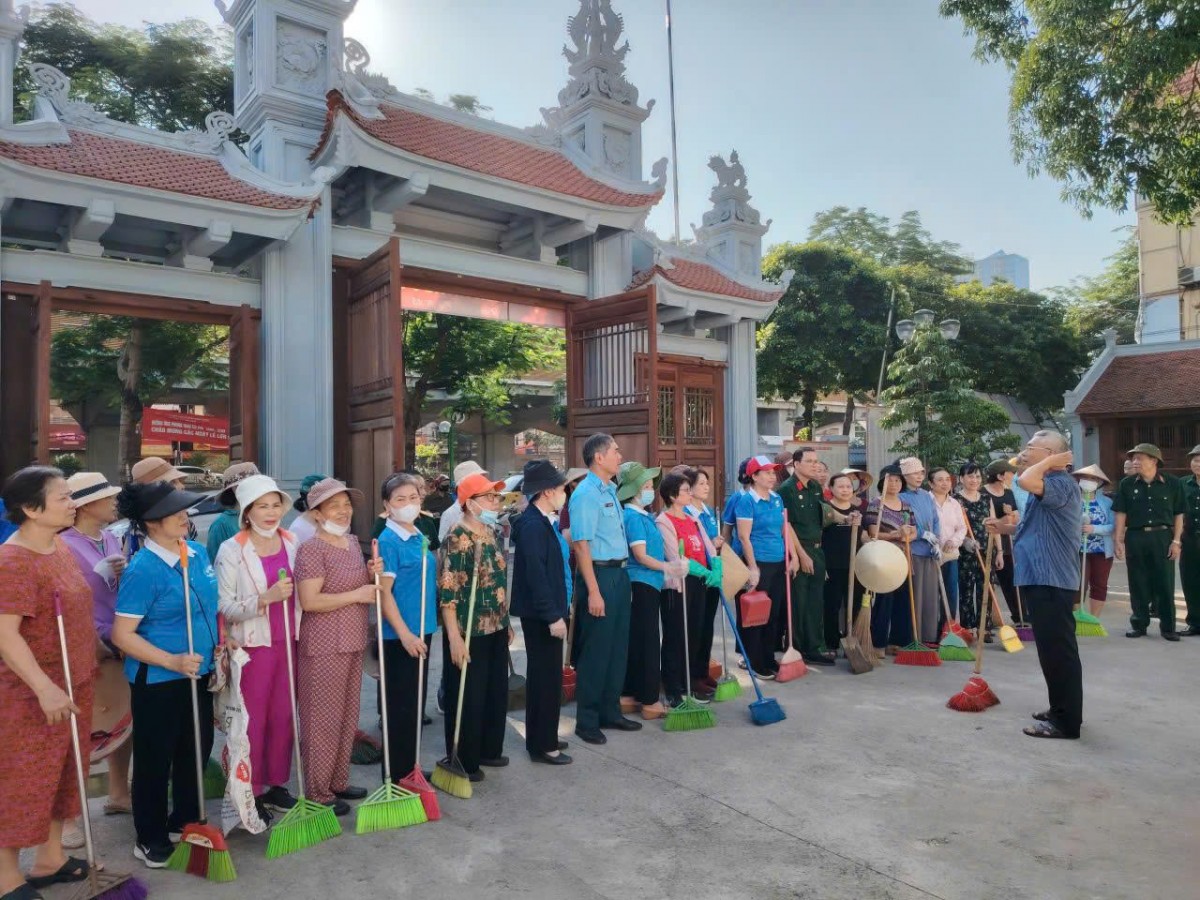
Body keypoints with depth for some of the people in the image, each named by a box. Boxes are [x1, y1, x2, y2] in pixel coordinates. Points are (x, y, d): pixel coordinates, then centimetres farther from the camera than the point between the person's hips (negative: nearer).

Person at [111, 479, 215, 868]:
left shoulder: (198, 552, 1)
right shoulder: (142, 570, -21)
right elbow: (122, 635, -20)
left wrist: (219, 646, 9)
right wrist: (172, 661, -26)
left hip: (198, 673, 7)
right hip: (158, 681, -7)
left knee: (197, 749, 20)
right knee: (155, 759, 10)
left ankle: (186, 820, 40)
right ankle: (151, 838, 29)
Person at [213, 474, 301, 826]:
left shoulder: (292, 543, 2)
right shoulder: (231, 550, -11)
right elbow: (225, 608, -15)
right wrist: (266, 598, -29)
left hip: (288, 642, 4)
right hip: (253, 646, -4)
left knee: (283, 717, 13)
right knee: (253, 722, 6)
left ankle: (277, 786, 29)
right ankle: (251, 794, 22)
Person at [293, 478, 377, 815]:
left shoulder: (352, 541, 10)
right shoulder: (312, 549, -15)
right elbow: (309, 601, -23)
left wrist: (371, 574, 1)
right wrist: (358, 595, -19)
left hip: (352, 642, 8)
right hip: (323, 646, -8)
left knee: (347, 716, 17)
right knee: (323, 719, 3)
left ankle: (338, 781, 32)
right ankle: (318, 792, 17)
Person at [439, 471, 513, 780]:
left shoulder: (492, 533, 8)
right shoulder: (459, 537, -18)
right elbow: (447, 591, -21)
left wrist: (506, 622, 19)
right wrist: (455, 638, -23)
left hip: (496, 630, 9)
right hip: (469, 633, -8)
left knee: (496, 693, 18)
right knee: (467, 699, 5)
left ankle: (489, 750, 35)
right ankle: (463, 762, 22)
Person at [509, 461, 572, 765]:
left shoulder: (545, 522, 11)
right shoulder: (533, 525, -20)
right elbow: (536, 575, -24)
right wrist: (552, 616, -24)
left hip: (549, 610, 10)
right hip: (541, 615, -10)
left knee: (546, 676, 18)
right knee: (546, 678, -1)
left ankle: (542, 738, 30)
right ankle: (543, 745, 12)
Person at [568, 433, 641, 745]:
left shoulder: (610, 490, 13)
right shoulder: (586, 494, -15)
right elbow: (581, 544, -19)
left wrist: (624, 580, 17)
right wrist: (593, 591, -21)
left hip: (619, 574, 9)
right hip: (599, 575, -9)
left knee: (618, 648, 15)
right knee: (596, 651, 1)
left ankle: (610, 712, 29)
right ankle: (587, 721, 14)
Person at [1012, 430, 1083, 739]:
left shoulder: (1062, 484, -16)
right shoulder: (1046, 485, 18)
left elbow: (1026, 482, -36)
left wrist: (1051, 460, -18)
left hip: (1051, 579, -11)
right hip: (1039, 576, 11)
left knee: (1058, 649, -5)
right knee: (1051, 648, 18)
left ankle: (1066, 721, 3)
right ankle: (1060, 710, 29)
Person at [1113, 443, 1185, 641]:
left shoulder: (1172, 483, 2)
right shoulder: (1127, 484, 4)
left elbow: (1178, 515, 3)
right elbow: (1121, 513, 4)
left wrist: (1176, 541, -4)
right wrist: (1118, 540, -1)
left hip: (1163, 537, -1)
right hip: (1135, 537, 1)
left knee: (1165, 584, 3)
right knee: (1138, 584, 7)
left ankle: (1168, 627, 13)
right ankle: (1139, 624, 17)